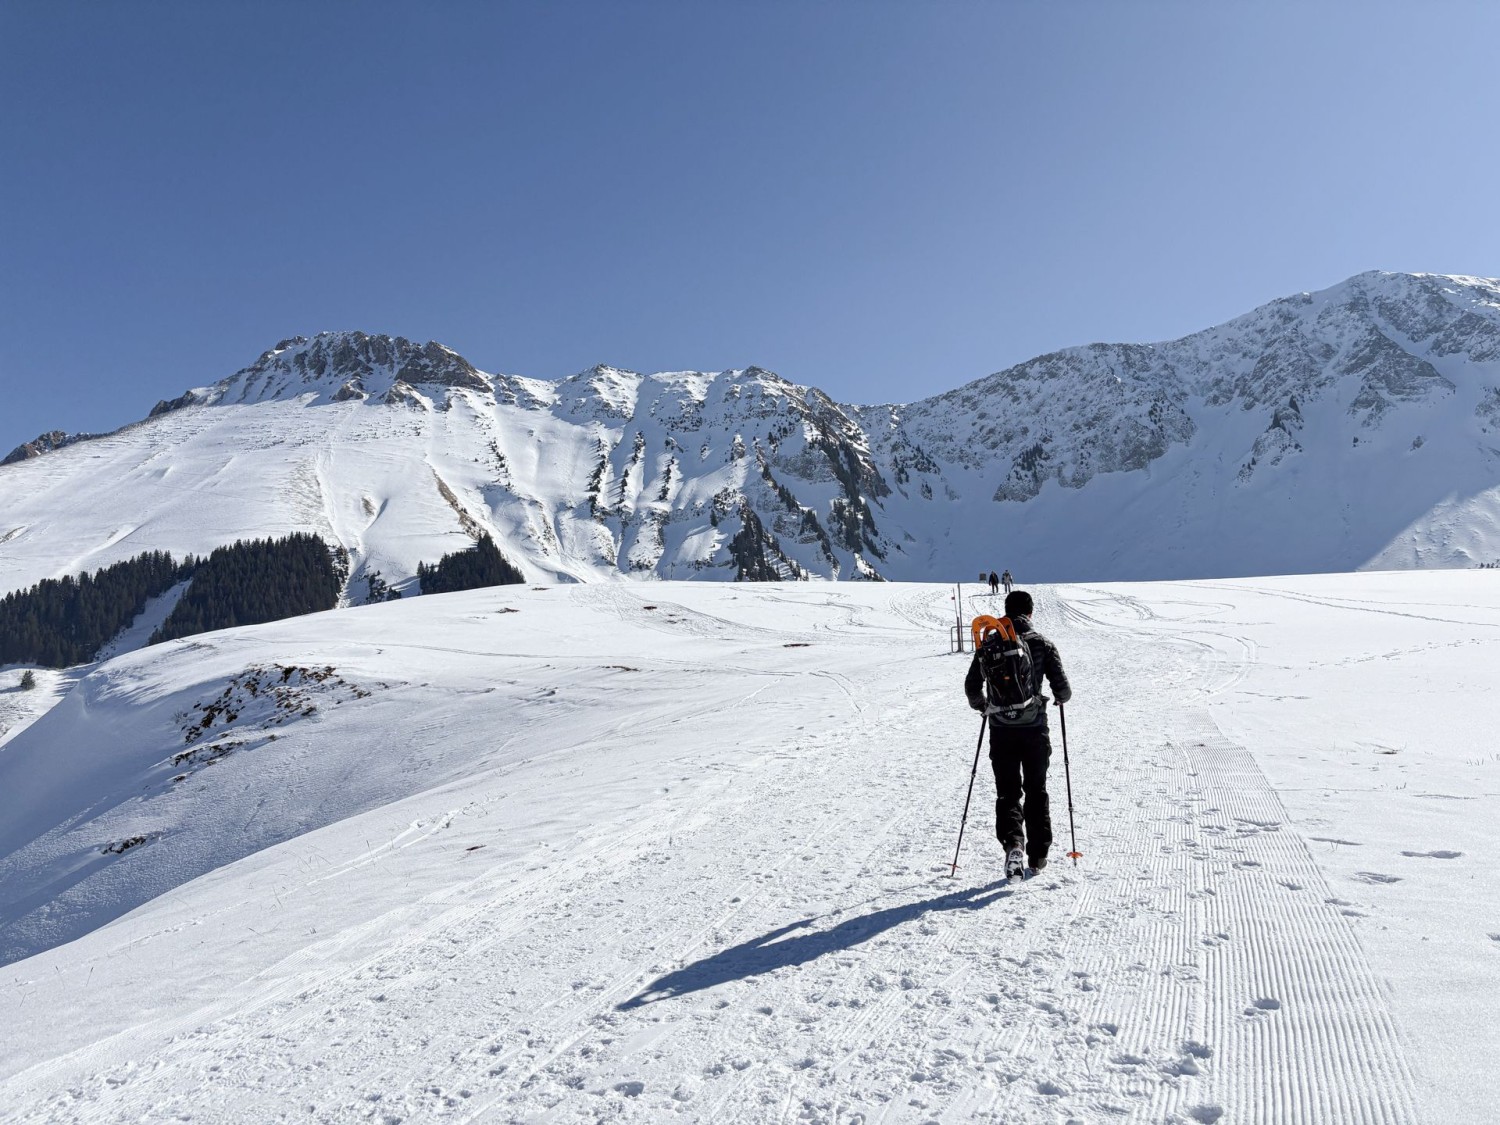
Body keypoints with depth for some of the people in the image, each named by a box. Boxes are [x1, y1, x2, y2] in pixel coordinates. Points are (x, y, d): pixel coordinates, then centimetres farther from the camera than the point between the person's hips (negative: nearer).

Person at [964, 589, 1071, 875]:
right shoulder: (1042, 644, -4)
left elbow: (972, 685, -1)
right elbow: (1061, 687, -5)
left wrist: (981, 705, 20)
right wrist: (1062, 698, 18)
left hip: (1001, 731, 0)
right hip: (1034, 729, 0)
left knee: (1007, 792, 8)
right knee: (1036, 791, 15)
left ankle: (1012, 841, -16)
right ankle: (1038, 855, 20)